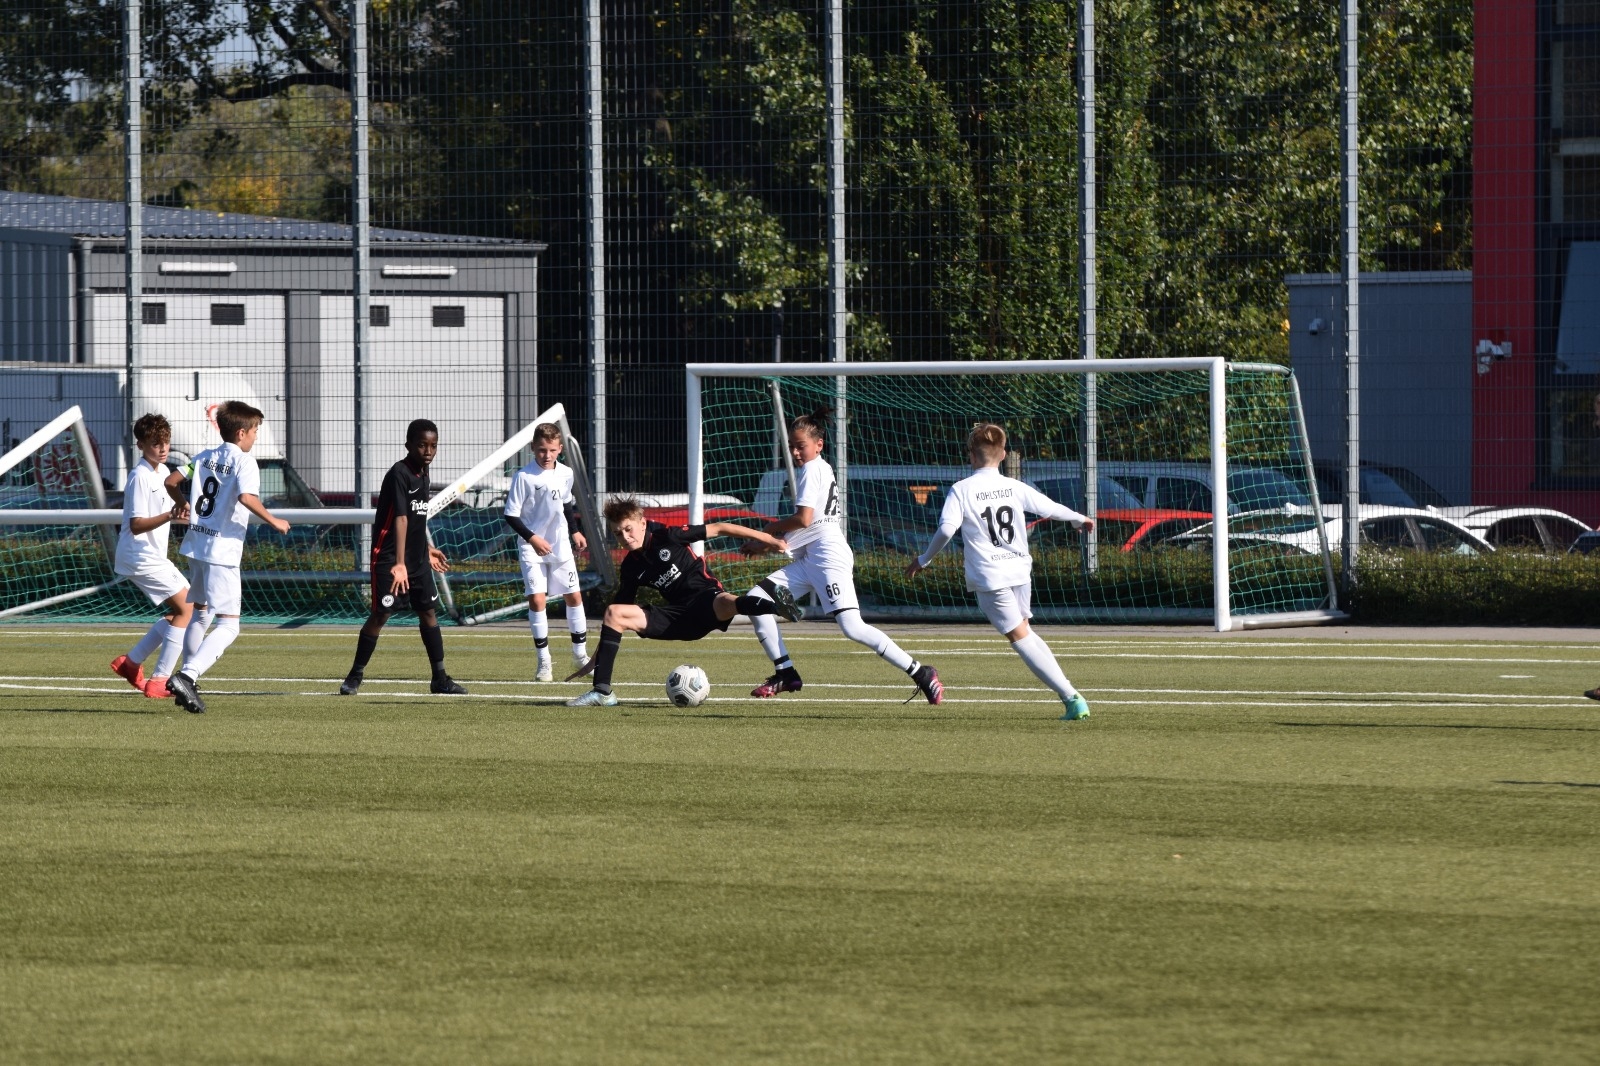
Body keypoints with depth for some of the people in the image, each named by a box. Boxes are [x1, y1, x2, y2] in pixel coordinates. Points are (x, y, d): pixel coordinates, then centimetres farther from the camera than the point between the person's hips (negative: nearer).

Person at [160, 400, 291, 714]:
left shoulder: (204, 457, 12)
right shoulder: (244, 461, -9)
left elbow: (171, 481, 13)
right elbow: (247, 496, -25)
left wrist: (185, 506, 31)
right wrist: (273, 521, -12)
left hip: (195, 544, 8)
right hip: (222, 550, -8)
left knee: (200, 612, 25)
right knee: (228, 626, -7)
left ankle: (188, 683, 30)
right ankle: (187, 677, -25)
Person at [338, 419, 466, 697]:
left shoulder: (422, 474, 10)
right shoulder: (399, 474, -16)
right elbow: (400, 518, -25)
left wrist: (427, 549, 26)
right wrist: (399, 564, -31)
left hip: (418, 559, 8)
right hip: (389, 557, -8)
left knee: (429, 611, 6)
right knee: (381, 614, -8)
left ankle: (440, 679, 11)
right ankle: (355, 676, 3)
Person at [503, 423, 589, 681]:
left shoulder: (565, 474, 0)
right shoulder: (524, 477, -16)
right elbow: (511, 515, -14)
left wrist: (574, 531, 12)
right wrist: (532, 538, -24)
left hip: (560, 545, 5)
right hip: (532, 548, -5)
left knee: (574, 596, 8)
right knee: (536, 599, -10)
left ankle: (580, 654, 23)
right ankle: (543, 661, 0)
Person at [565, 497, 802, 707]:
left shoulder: (666, 537, -5)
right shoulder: (631, 567, 10)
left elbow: (718, 529, -3)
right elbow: (618, 615, 19)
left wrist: (765, 538, -6)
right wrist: (595, 659, 20)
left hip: (706, 596, -5)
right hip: (679, 617, 5)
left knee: (726, 604, -42)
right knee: (613, 614, -7)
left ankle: (776, 606, -70)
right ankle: (602, 691, -11)